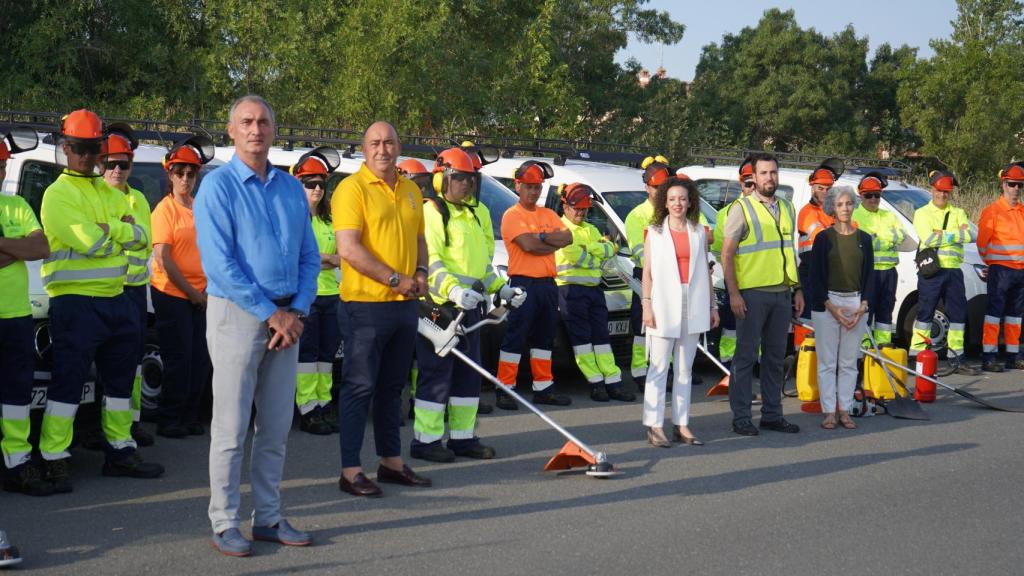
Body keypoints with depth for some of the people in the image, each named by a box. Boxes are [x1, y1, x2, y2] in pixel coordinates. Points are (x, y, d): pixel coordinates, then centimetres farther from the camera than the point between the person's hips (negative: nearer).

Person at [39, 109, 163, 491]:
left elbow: (141, 237, 5)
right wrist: (121, 237, -4)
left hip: (116, 299, 8)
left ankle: (120, 452, 25)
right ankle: (54, 460, -1)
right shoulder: (58, 194, -6)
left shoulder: (110, 193, 16)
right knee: (68, 381, -6)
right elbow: (88, 242, -19)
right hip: (75, 301, -8)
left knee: (120, 378, 14)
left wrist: (108, 230, -11)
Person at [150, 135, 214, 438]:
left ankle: (190, 416, 20)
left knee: (200, 359, 8)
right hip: (171, 294, -6)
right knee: (178, 360, -2)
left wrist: (208, 288, 0)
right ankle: (169, 421, 8)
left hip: (200, 296, 6)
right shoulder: (165, 209, -7)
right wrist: (190, 291, -11)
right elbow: (163, 259, -11)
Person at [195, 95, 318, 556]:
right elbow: (219, 263, -13)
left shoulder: (292, 188, 12)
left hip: (286, 318, 5)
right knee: (231, 428, -2)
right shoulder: (218, 186, -5)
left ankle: (268, 518, 18)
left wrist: (297, 312, -3)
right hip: (236, 313, -5)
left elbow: (309, 257, 12)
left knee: (276, 427, 9)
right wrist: (269, 313, -13)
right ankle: (225, 524, 5)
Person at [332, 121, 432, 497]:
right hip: (366, 305, -7)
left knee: (392, 387, 15)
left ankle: (391, 461, 25)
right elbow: (348, 248, -17)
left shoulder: (411, 191, 14)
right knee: (360, 387, -4)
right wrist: (395, 279, -17)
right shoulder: (352, 188, -9)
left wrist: (421, 273, 3)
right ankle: (350, 470, 1)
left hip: (405, 305, 7)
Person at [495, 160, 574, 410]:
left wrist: (541, 236, -13)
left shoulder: (549, 215, 15)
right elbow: (528, 245, -19)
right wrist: (554, 241, -6)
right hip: (523, 283, -7)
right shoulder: (512, 215, -4)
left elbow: (568, 238, 0)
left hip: (547, 283, 7)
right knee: (515, 338, -6)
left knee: (544, 337, 13)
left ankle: (543, 388, 20)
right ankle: (504, 390, -4)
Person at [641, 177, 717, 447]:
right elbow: (647, 272, 0)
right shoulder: (655, 232, 4)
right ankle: (654, 426, -4)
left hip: (693, 306, 3)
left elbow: (705, 271, 12)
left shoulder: (699, 232, 11)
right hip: (664, 305, -3)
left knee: (684, 369, 8)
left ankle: (681, 424, 11)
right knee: (659, 367, -5)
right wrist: (647, 305, -8)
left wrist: (712, 305, 10)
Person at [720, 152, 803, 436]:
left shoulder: (787, 209, 15)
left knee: (775, 356, 11)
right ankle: (741, 417, 3)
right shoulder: (742, 209, -4)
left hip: (782, 293, 6)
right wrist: (733, 293, -14)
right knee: (746, 356, -2)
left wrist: (797, 289, 14)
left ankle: (772, 414, 19)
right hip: (752, 293, -6)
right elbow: (727, 254, -7)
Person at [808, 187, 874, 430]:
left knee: (849, 362, 6)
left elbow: (869, 275, 9)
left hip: (857, 304, 3)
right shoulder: (823, 238, 0)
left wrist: (863, 305, -5)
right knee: (827, 362, 0)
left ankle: (845, 410, 12)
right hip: (826, 304, -3)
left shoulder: (863, 239, 9)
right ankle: (829, 412, 5)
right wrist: (831, 307, -11)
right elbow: (815, 276, -3)